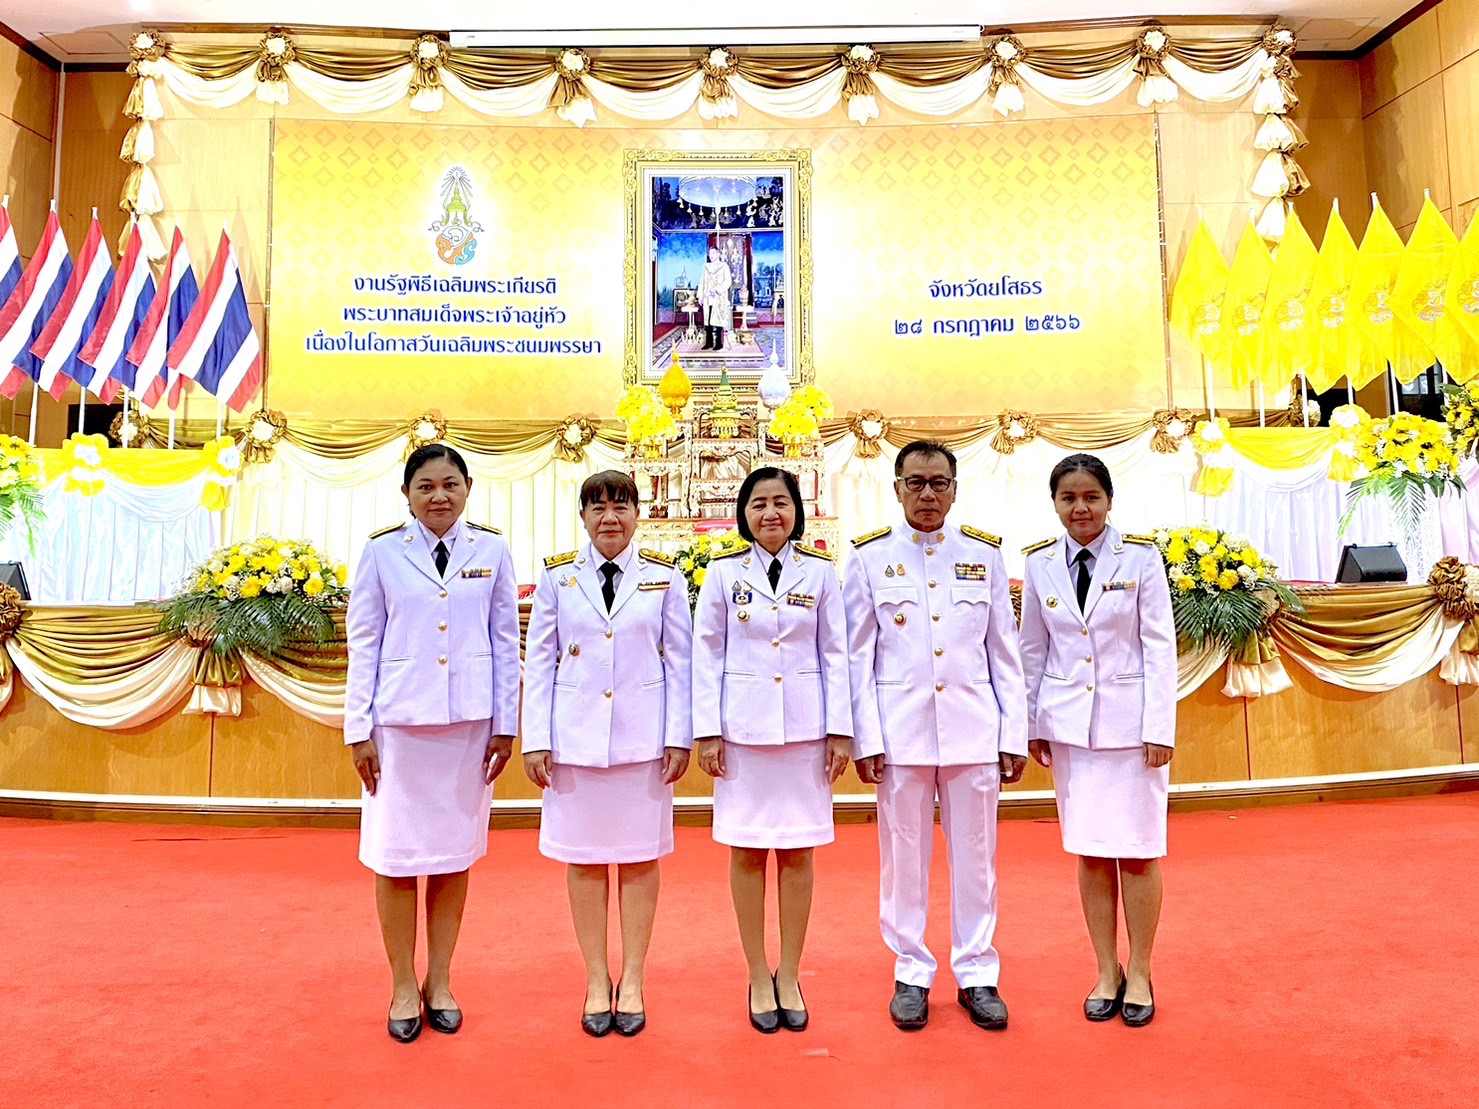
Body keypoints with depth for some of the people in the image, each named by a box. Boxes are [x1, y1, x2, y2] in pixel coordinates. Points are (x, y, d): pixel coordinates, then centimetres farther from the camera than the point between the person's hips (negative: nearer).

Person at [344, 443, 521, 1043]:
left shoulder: (492, 551, 4)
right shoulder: (382, 553, 2)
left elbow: (506, 641, 5)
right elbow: (363, 644, 2)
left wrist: (506, 724, 2)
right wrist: (359, 729, -1)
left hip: (469, 721, 1)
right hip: (400, 720, -1)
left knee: (455, 851, 9)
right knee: (396, 853, 4)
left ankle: (439, 981, 26)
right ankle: (403, 985, 22)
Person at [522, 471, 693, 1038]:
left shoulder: (664, 577, 3)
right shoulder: (558, 577, 4)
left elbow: (680, 661, 3)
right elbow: (539, 661, 4)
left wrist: (680, 736, -2)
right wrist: (535, 739, -1)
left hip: (643, 736, 0)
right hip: (576, 737, 1)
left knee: (640, 855, 6)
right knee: (584, 856, 6)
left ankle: (632, 980, 21)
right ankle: (597, 981, 21)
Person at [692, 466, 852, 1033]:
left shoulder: (820, 572, 4)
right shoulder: (723, 572, 2)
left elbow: (835, 653, 4)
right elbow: (707, 654, 2)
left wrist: (840, 730, 0)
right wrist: (707, 731, -3)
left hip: (805, 726, 1)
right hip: (742, 727, 0)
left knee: (798, 851, 6)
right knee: (747, 851, 5)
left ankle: (789, 976, 22)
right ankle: (758, 977, 20)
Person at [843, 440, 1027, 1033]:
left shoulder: (984, 554, 5)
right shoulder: (869, 557, 1)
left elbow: (1005, 652, 7)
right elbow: (859, 656, 0)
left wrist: (1015, 734, 3)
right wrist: (865, 737, -5)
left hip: (974, 729, 1)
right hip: (900, 731, -1)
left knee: (974, 855, 9)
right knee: (904, 855, 8)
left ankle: (977, 974, 24)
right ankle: (911, 973, 24)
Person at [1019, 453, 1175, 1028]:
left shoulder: (1141, 558, -4)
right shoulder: (1040, 564, 3)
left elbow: (1160, 647, -4)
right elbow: (1033, 651, 8)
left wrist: (1160, 728, -8)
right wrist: (1031, 723, 7)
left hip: (1131, 720, -2)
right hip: (1068, 722, 2)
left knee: (1136, 849, 3)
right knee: (1089, 850, 8)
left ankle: (1139, 974, 20)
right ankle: (1107, 972, 22)